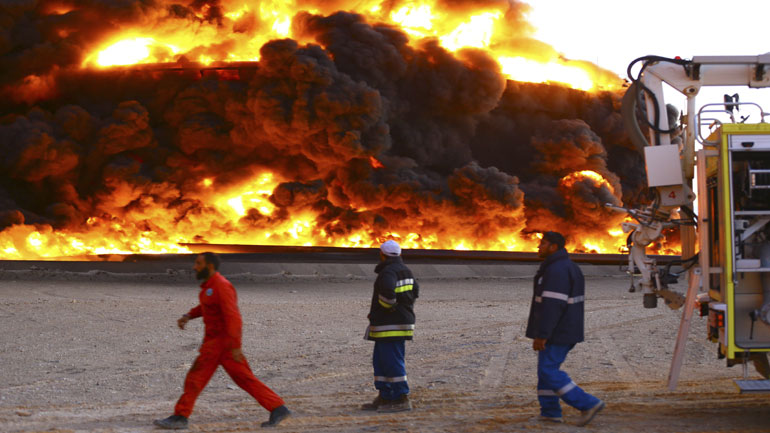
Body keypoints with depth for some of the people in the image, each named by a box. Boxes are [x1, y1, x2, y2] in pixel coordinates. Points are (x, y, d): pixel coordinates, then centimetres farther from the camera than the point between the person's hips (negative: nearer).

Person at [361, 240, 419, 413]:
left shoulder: (388, 272, -16)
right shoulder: (404, 270, 15)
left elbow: (387, 291, -34)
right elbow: (415, 290, 26)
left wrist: (390, 306, -16)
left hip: (390, 326, -10)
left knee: (392, 362, -8)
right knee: (380, 361, 15)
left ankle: (402, 399, -8)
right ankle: (384, 397, 17)